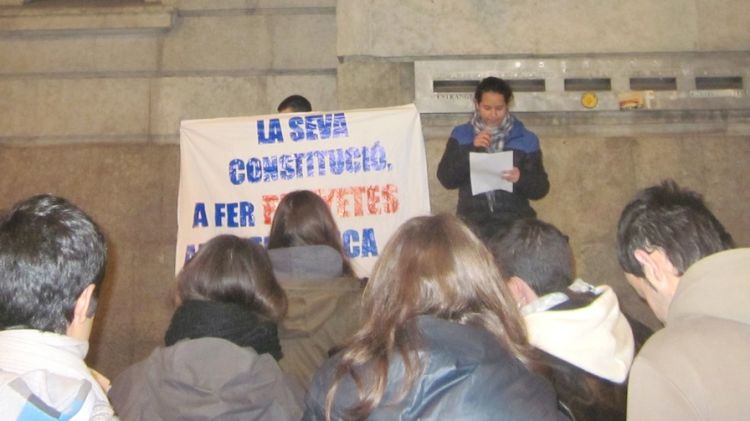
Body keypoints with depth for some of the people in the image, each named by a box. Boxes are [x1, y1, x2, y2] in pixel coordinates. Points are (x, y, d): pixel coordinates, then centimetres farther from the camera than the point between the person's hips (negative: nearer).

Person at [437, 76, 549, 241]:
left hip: (514, 222, 0)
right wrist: (471, 149, -13)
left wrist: (521, 179, -19)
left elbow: (541, 188, 2)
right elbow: (446, 179, -3)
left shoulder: (525, 139, 4)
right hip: (472, 221, 0)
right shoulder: (461, 135, 5)